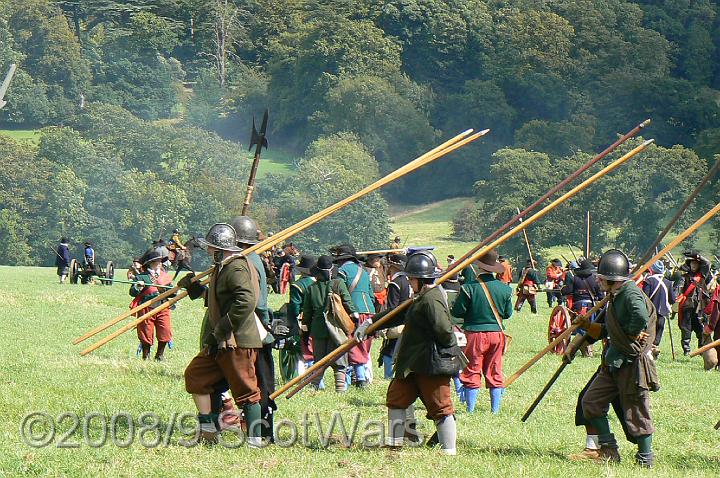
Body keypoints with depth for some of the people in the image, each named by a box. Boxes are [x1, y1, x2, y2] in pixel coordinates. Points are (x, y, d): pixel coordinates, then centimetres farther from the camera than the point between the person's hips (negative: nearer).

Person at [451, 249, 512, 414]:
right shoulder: (505, 289, -2)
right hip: (497, 333, 3)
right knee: (495, 372, 11)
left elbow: (457, 312, -10)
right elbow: (508, 313, 6)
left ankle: (470, 409, 5)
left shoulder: (469, 288, -13)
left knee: (472, 372, 5)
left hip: (475, 333, -3)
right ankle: (495, 408, 13)